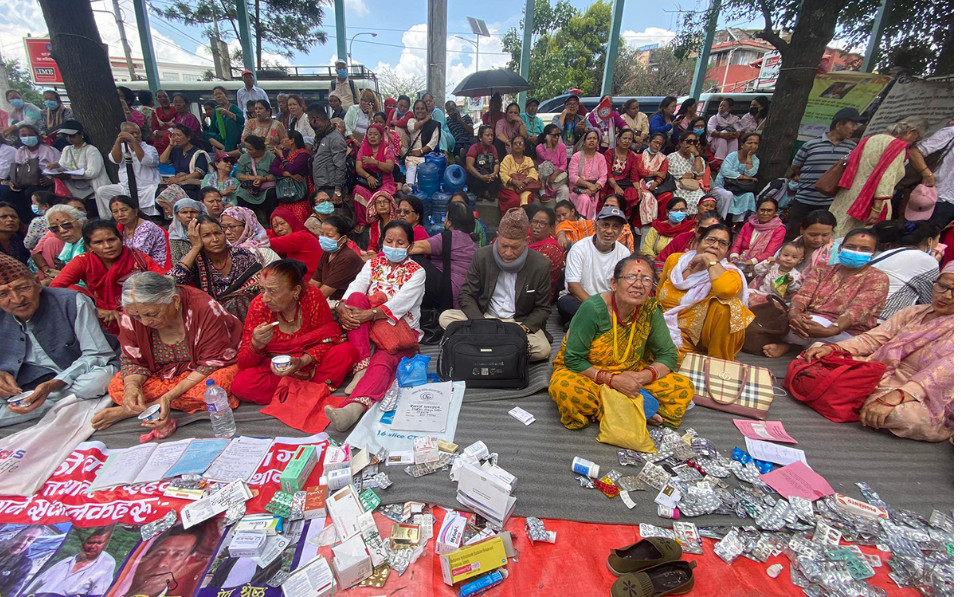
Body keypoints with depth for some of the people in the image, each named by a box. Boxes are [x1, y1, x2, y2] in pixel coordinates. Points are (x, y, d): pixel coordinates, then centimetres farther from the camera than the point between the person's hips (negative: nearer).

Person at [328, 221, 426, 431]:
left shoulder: (417, 272, 1)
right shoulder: (373, 263, 14)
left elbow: (400, 303, -17)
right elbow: (356, 286, -5)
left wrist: (369, 314, -31)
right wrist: (342, 306, -28)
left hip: (402, 332, -4)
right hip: (368, 328, 4)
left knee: (382, 362, -34)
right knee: (357, 298, -24)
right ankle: (361, 366, -28)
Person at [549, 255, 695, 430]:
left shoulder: (650, 309, -9)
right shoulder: (593, 309, -22)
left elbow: (668, 355, 0)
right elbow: (573, 360, -19)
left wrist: (643, 376, -20)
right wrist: (612, 379, -27)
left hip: (628, 375, 5)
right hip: (587, 374, -4)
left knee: (684, 387, -11)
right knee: (564, 388, -37)